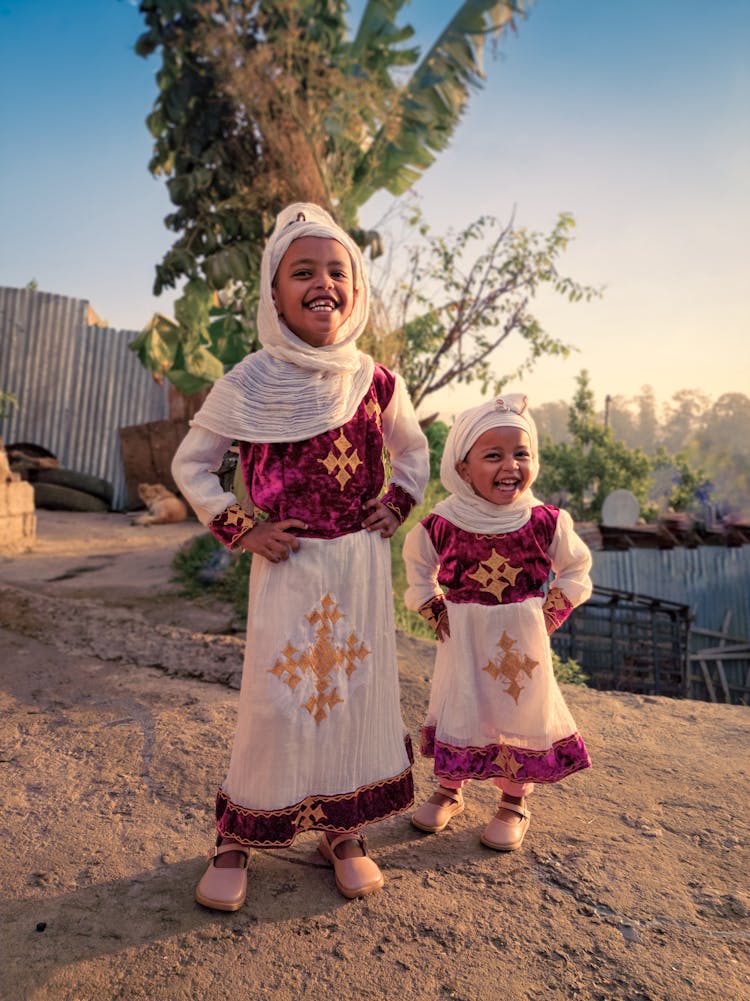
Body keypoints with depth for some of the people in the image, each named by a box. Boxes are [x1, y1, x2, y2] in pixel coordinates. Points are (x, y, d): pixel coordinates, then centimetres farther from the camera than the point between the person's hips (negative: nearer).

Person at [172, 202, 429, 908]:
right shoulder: (248, 386, -8)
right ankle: (234, 841, 22)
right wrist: (237, 527, -7)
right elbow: (188, 465, 3)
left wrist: (398, 503, 3)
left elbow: (412, 449, 18)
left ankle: (344, 833, 29)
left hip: (361, 560, 3)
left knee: (358, 690, 8)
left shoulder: (374, 382, 0)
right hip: (287, 563, -3)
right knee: (276, 698, 0)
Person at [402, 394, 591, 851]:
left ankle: (514, 805, 35)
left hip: (523, 640, 0)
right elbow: (418, 566, 7)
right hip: (464, 638, 0)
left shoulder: (545, 522, -13)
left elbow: (576, 568, 5)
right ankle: (449, 792, 38)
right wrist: (435, 611, -1)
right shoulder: (443, 524, -13)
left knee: (523, 714, 11)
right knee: (457, 712, 13)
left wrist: (548, 615, -4)